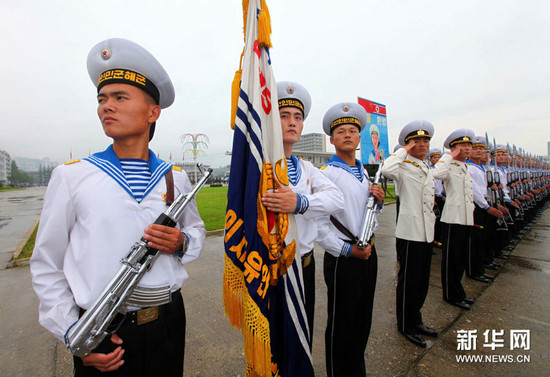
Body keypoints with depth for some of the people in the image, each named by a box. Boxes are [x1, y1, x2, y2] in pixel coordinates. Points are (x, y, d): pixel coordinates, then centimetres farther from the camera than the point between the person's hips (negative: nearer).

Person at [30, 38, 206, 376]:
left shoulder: (176, 178, -1)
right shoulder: (71, 176, -5)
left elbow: (197, 231, 10)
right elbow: (46, 266, -1)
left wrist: (182, 243, -12)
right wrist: (73, 334, -7)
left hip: (168, 323, 2)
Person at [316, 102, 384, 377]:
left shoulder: (364, 173, 11)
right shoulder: (325, 174, -14)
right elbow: (318, 223, -18)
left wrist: (379, 201, 0)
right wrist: (348, 250, -17)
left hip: (368, 254, 8)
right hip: (342, 259, -7)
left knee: (363, 322, 22)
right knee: (341, 325, 10)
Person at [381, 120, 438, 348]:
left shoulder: (427, 169, 16)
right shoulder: (403, 167, -10)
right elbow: (386, 169, -35)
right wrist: (404, 150, -20)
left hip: (426, 233, 8)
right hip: (409, 233, -8)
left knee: (422, 282, 18)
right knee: (408, 281, 5)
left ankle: (416, 321, 36)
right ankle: (405, 326, 23)